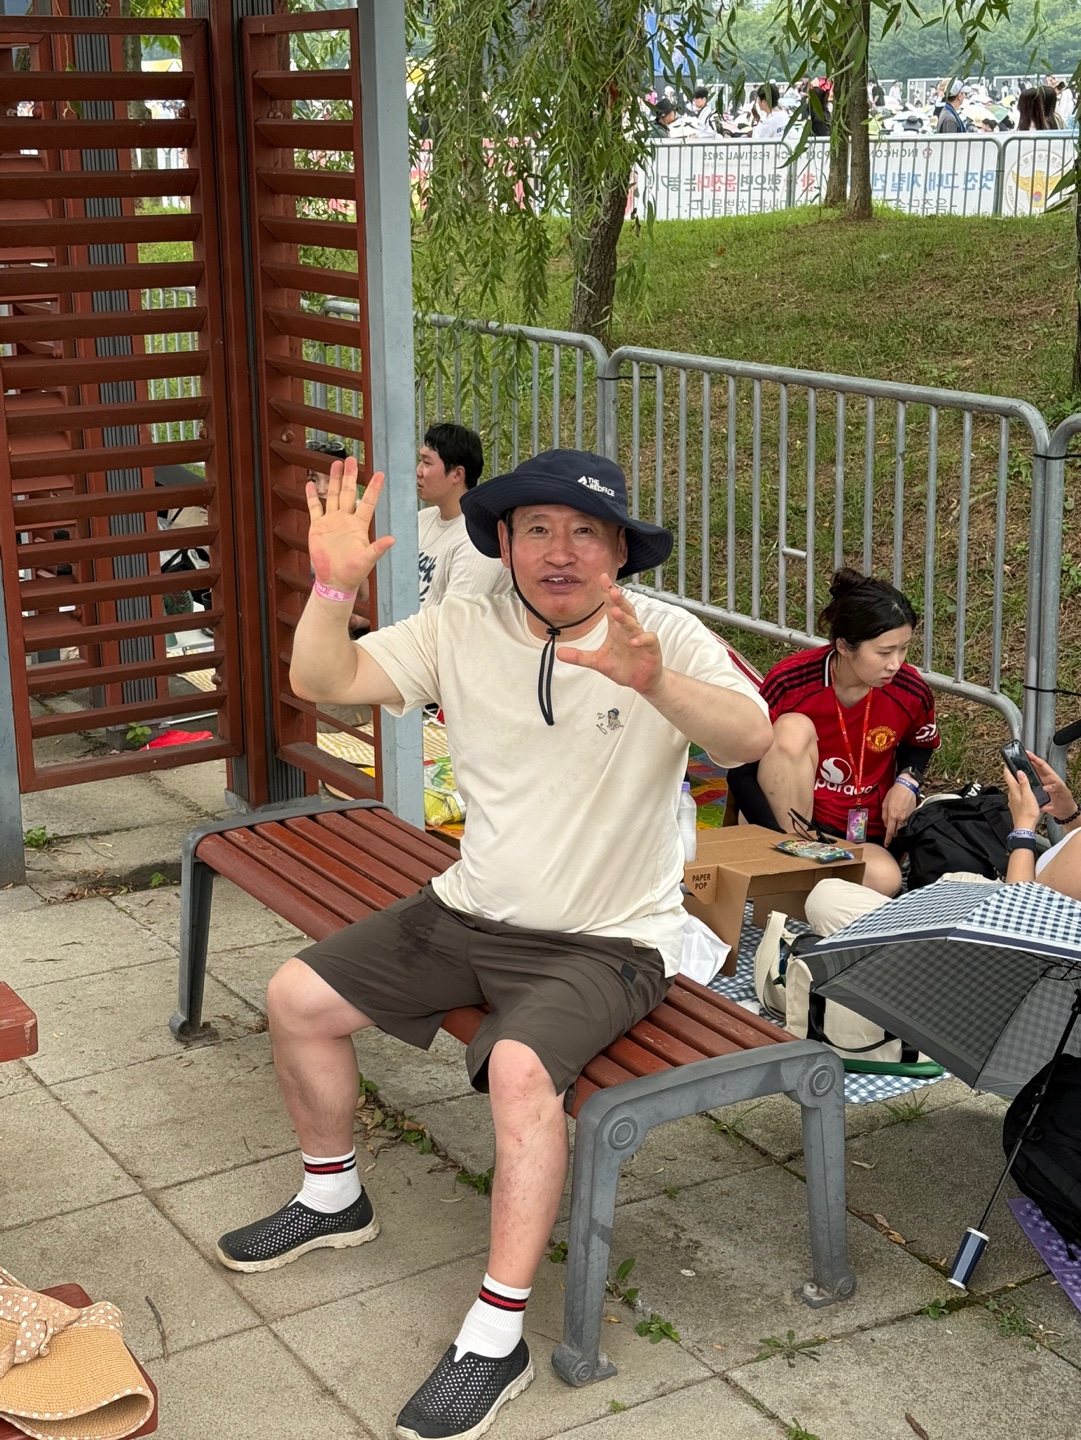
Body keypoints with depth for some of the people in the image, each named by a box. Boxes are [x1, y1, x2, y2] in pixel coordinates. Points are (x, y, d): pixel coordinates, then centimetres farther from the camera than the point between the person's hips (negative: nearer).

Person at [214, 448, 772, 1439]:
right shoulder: (464, 629, -1)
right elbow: (322, 682, -5)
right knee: (299, 997, 3)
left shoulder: (667, 636, -13)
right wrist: (335, 585, -24)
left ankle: (496, 1340, -19)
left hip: (606, 940, -6)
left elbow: (750, 738, -32)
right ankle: (334, 1200, 29)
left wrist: (652, 682, -51)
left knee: (521, 1068, -32)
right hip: (471, 912, 6)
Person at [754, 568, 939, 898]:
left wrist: (908, 781, -4)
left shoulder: (911, 693, -7)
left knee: (884, 879, -35)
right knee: (793, 729, -29)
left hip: (864, 833, 1)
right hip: (788, 815, -1)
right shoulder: (789, 683, -16)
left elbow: (920, 744, 18)